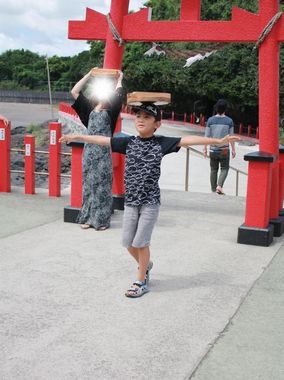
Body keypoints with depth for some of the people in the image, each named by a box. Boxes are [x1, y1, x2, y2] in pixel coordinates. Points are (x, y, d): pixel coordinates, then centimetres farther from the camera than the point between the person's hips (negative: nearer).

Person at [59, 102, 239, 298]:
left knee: (141, 241, -1)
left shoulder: (161, 143, -6)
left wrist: (218, 141, -18)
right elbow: (102, 140, 8)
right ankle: (146, 265, 40)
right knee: (128, 242, 10)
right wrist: (76, 136, 12)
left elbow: (188, 140, -13)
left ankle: (141, 281, 17)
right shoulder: (128, 142, 2)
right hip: (130, 201, 4)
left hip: (150, 201, -4)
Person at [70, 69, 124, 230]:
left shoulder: (109, 114, 3)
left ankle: (102, 220, 6)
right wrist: (89, 75, 12)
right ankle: (87, 218, 15)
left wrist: (119, 80, 6)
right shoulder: (89, 111, 10)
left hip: (103, 155, -3)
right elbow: (75, 92, 9)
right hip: (89, 153, 3)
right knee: (88, 185, 7)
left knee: (102, 187, 0)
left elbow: (118, 97, -9)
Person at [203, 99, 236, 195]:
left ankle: (214, 190, 16)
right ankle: (219, 186, -12)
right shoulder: (229, 121, -5)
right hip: (224, 149, -2)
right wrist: (233, 150, 4)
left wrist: (205, 148, 7)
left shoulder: (210, 120, -2)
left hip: (213, 149, 2)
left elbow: (207, 136, -1)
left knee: (213, 169, 11)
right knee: (224, 169, 9)